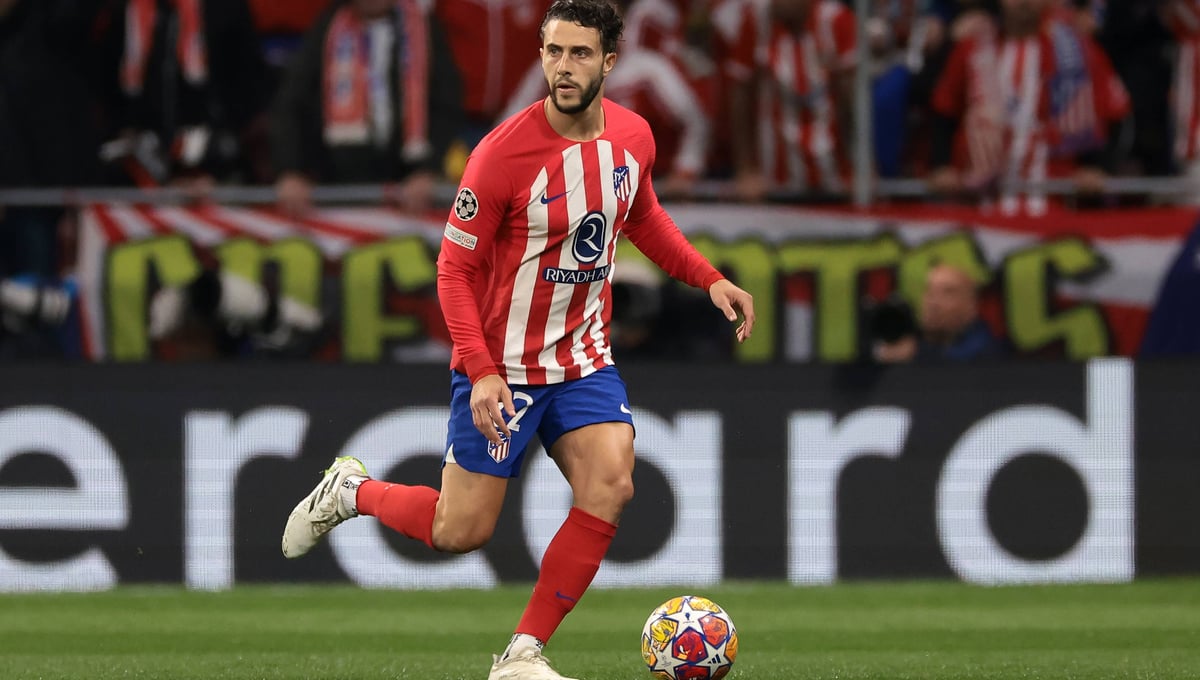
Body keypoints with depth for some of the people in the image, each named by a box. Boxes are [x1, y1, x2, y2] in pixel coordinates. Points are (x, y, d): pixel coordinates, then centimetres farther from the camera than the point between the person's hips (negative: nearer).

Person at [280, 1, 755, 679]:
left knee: (610, 488, -17)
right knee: (460, 531, 0)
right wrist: (483, 373, -25)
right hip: (501, 367, -5)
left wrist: (710, 278, 7)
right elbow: (456, 270, -15)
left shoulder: (634, 138, -3)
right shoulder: (503, 154, -21)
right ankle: (351, 490, 31)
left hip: (584, 357, 5)